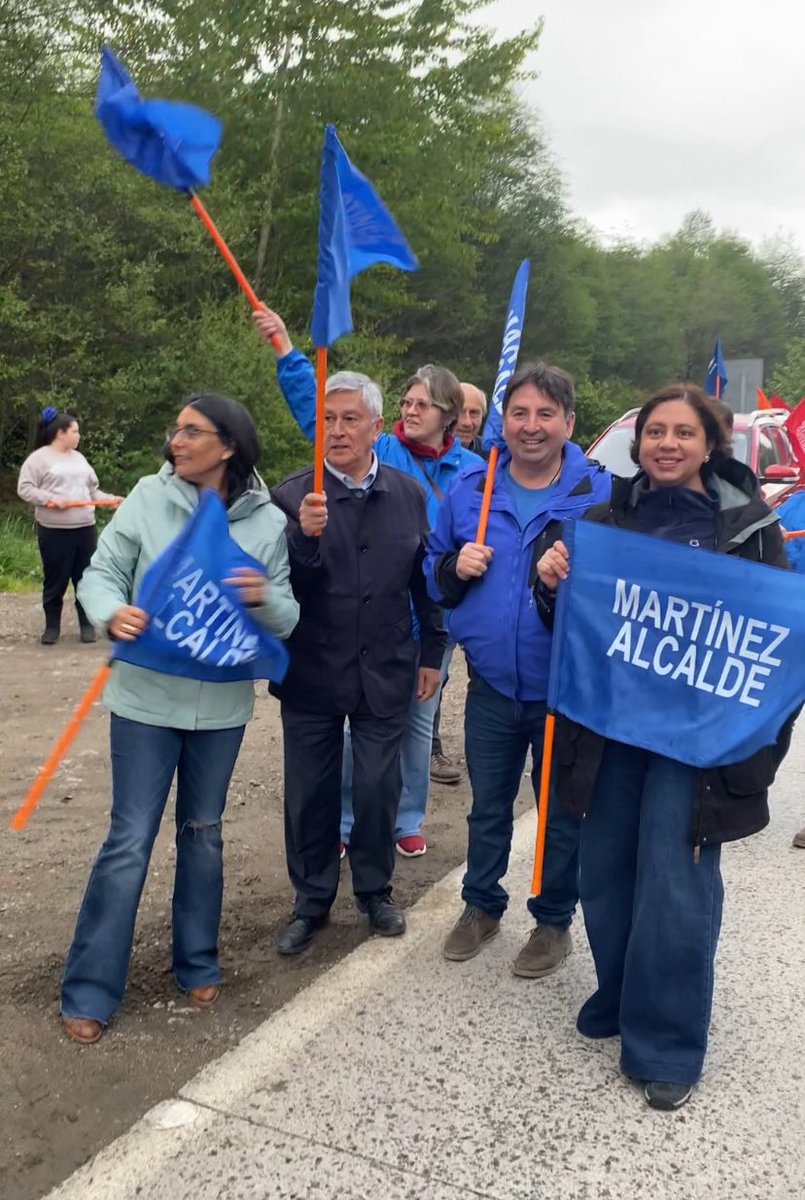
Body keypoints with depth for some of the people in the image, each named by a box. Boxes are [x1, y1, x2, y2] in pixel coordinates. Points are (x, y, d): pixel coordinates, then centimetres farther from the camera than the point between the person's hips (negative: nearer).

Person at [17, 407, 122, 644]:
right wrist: (51, 498, -20)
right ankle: (52, 626, 14)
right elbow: (25, 489, -8)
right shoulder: (39, 458, -3)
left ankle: (87, 624, 17)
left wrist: (111, 499, 4)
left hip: (85, 528, 5)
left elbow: (92, 491, 19)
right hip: (54, 531, -5)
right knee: (55, 580, 2)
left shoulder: (79, 458, 17)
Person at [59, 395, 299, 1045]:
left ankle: (198, 964, 35)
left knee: (203, 833, 16)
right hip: (147, 698, -1)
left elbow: (288, 621, -3)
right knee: (130, 839, 1)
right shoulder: (149, 496, -6)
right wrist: (112, 613, -24)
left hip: (222, 704, 2)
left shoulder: (268, 521, -5)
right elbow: (101, 573, -3)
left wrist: (265, 598, -25)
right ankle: (89, 991, 16)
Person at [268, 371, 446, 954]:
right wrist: (305, 535, -28)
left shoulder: (409, 494, 2)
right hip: (311, 674, -1)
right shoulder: (292, 495, -5)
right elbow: (281, 583, -11)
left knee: (378, 789, 11)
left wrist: (432, 654, 9)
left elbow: (426, 579, 8)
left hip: (386, 674, 1)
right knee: (310, 792, 11)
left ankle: (376, 889, 33)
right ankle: (311, 900, 29)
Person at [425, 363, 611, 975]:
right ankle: (482, 905, 40)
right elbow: (434, 572, 12)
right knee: (488, 806, 19)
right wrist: (455, 567, -11)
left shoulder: (601, 493, -8)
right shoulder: (469, 489, 1)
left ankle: (554, 920, 34)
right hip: (492, 685, 3)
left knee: (562, 812, 13)